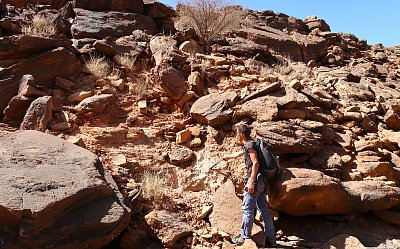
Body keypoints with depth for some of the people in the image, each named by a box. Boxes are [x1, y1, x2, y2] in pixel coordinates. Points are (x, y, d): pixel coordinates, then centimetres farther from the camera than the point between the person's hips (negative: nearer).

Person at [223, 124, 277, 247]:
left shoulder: (250, 144, -9)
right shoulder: (248, 145, 20)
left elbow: (255, 162, -19)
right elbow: (239, 154, 41)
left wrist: (251, 182, -23)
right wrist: (228, 157, 58)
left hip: (255, 179, -9)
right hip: (260, 181, 10)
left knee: (247, 209, -1)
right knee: (264, 209, 10)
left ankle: (245, 237, 8)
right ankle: (271, 240, 14)